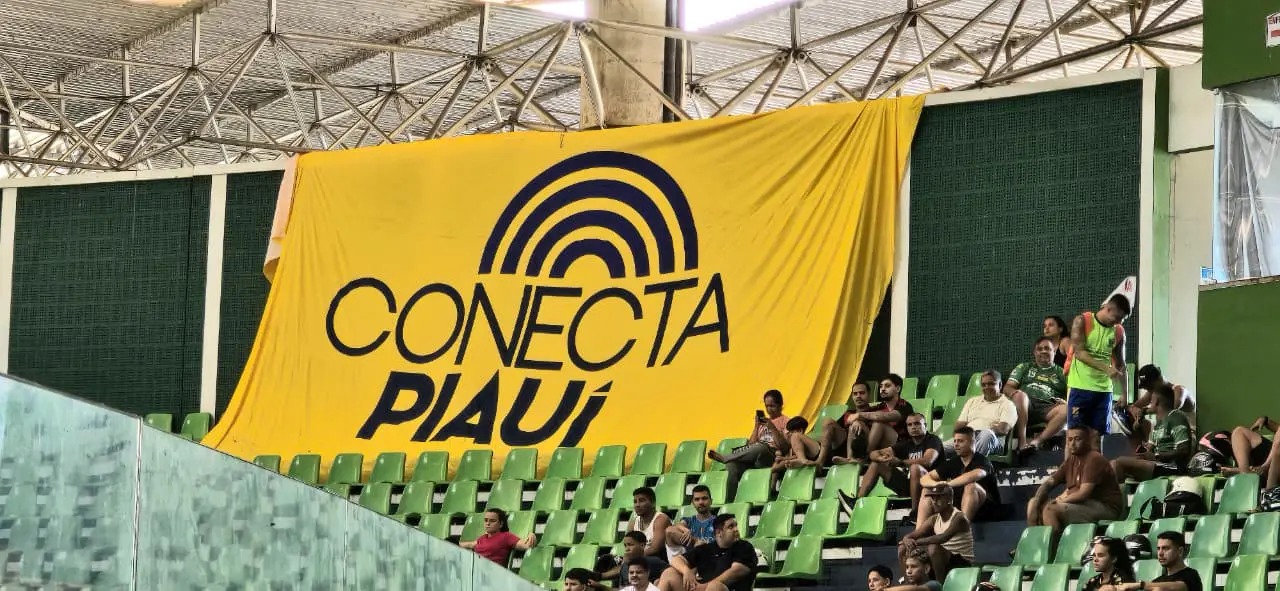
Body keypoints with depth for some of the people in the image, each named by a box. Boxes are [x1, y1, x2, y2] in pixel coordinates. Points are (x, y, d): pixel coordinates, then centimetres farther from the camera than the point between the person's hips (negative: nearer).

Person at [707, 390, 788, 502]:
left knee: (760, 447, -42)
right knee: (732, 465, -30)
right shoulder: (762, 421, 28)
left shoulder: (784, 421, 12)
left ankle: (723, 458, -30)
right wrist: (757, 426, 5)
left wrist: (772, 428, -11)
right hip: (753, 459, 5)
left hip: (772, 457, -5)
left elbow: (784, 447, -3)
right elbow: (751, 444, 17)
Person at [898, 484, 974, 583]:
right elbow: (912, 535, 3)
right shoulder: (934, 519, 6)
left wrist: (916, 542, -35)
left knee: (933, 548, -35)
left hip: (962, 563, -7)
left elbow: (944, 537, -34)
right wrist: (906, 539, -23)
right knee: (903, 549, -1)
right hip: (944, 561, 7)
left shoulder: (959, 518, -17)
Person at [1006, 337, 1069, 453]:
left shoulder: (1061, 373, 26)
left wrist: (1065, 401, -9)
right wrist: (1014, 393, -8)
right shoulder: (1024, 367, 28)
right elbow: (1007, 388, 17)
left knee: (1066, 410, -33)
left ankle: (1037, 440, -44)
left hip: (1048, 409, 0)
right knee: (1020, 395, -36)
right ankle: (1022, 441, -40)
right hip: (1026, 405, 0)